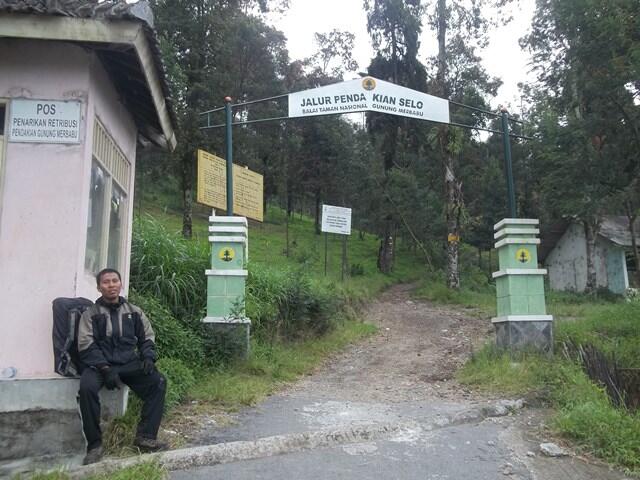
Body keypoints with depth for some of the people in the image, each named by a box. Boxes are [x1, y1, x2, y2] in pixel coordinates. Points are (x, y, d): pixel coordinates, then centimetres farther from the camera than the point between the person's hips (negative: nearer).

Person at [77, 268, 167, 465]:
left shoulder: (134, 312, 14)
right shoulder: (91, 313, 5)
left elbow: (147, 338, 18)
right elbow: (86, 346, -5)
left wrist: (148, 357, -4)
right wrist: (105, 368, -19)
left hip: (129, 363, 3)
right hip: (100, 364, -2)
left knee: (158, 382, -21)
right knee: (87, 387, -34)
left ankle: (145, 437, -15)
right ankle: (94, 444, -19)